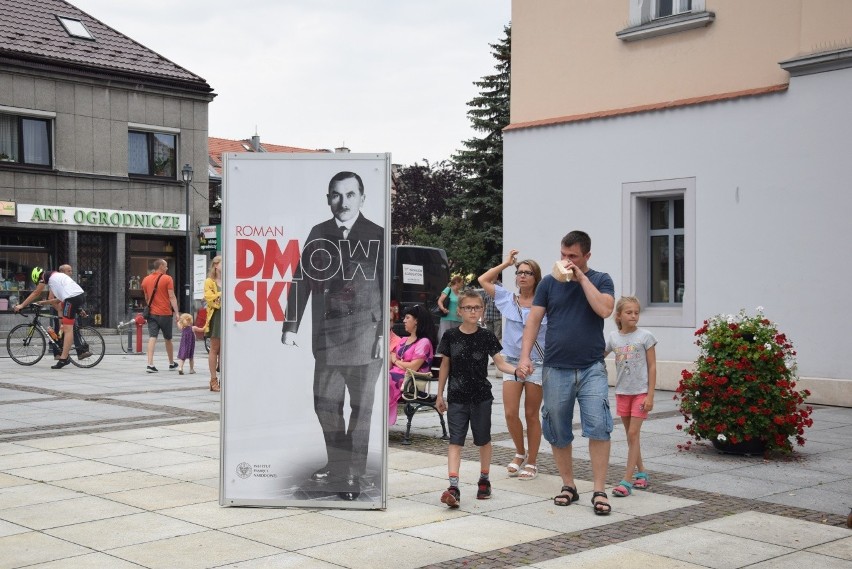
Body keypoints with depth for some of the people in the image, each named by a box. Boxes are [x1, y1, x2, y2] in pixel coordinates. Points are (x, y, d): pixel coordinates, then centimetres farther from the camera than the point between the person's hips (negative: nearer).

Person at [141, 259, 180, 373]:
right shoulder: (167, 279, -6)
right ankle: (172, 364, 25)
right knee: (168, 339, 11)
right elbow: (172, 297, -11)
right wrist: (176, 312, -11)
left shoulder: (146, 280, 8)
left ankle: (150, 364, -16)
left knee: (152, 338, -3)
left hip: (152, 313, 3)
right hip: (165, 313, -3)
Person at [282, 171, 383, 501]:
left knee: (361, 407, 4)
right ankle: (337, 465, 28)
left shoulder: (377, 236, -2)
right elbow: (302, 281, 8)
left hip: (366, 336, -3)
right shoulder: (318, 235, 8)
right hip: (327, 335, 3)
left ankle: (353, 475, 15)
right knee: (325, 404, 9)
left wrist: (385, 334, -11)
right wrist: (291, 326, 4)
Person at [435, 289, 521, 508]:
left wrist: (516, 370, -25)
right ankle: (453, 487, -12)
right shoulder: (451, 336, -2)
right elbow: (445, 366, 6)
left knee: (483, 439, 12)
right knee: (455, 441, -6)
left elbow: (500, 363, -5)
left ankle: (484, 480, 29)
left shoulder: (486, 336, -2)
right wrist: (440, 395, 8)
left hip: (481, 397, 1)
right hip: (456, 398, -1)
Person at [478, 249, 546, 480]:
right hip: (511, 362, 3)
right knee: (510, 413, -2)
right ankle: (520, 453, 23)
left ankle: (531, 462, 18)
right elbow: (483, 280, 9)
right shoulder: (508, 299, 5)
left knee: (531, 415, 6)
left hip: (537, 363, -2)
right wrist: (505, 263, 10)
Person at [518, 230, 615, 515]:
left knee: (598, 427, -13)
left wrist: (582, 279, -11)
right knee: (558, 432, 7)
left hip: (592, 368, -2)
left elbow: (604, 309, -14)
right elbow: (534, 319, 5)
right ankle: (568, 486, 22)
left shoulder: (600, 280, 5)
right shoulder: (549, 283, 8)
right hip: (556, 369, 2)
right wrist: (525, 356, -6)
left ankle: (599, 492, -6)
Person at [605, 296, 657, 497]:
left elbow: (652, 367, -6)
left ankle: (627, 480, -7)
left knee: (633, 434, -8)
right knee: (630, 434, 11)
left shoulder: (645, 336, -7)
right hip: (622, 392, 4)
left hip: (640, 392, -4)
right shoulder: (613, 337, 2)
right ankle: (641, 473, 26)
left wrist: (650, 395, -10)